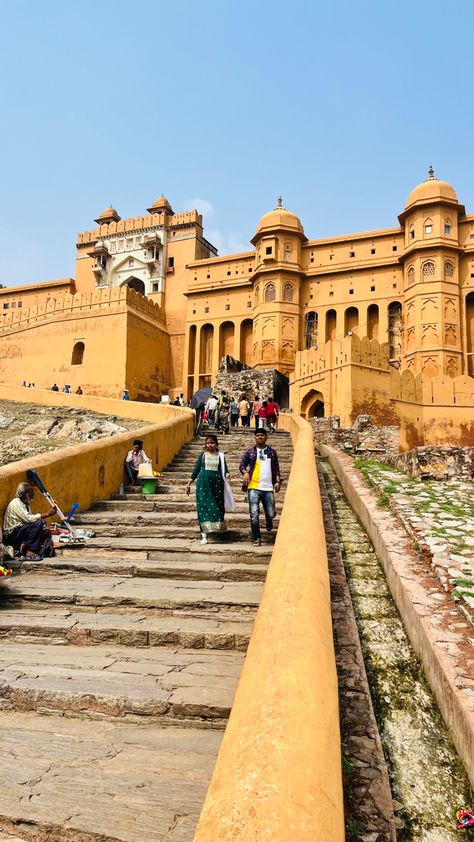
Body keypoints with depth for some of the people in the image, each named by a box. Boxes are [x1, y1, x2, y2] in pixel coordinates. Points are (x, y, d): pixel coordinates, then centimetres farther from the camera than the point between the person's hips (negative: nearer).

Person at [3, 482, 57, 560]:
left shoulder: (25, 504, 14)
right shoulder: (15, 503, -15)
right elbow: (28, 519, -26)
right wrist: (47, 514, -24)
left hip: (21, 532, 9)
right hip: (12, 534, -9)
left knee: (46, 535, 0)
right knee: (38, 523, -26)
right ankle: (30, 552, -25)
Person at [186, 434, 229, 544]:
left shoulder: (220, 456, 9)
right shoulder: (203, 455, 9)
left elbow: (224, 468, 3)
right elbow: (196, 469, 11)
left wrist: (227, 474, -20)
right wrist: (189, 483, 7)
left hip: (217, 482, 1)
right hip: (203, 482, -1)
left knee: (217, 505, 2)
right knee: (203, 506, -7)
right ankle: (204, 534, -8)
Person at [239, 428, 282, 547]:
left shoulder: (272, 452, 13)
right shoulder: (250, 452, 9)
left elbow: (276, 468, 14)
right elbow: (242, 465, 8)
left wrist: (278, 481, 0)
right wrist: (245, 473, -13)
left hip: (268, 488, 1)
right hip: (253, 487, -1)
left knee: (271, 514, 2)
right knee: (254, 514, -6)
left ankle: (268, 521, 40)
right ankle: (256, 539, 7)